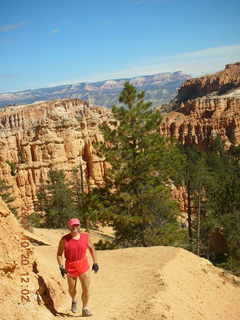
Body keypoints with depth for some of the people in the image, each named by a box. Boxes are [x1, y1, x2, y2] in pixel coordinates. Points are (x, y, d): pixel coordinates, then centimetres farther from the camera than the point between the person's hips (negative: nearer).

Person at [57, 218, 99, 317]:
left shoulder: (85, 236, -4)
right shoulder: (64, 239, -9)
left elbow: (92, 248, 9)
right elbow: (59, 254, -2)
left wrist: (95, 263, 4)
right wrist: (61, 267, -13)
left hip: (83, 265, 1)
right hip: (70, 267, -1)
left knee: (86, 288, -4)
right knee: (72, 289, 14)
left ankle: (85, 309, 14)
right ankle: (74, 300, 47)